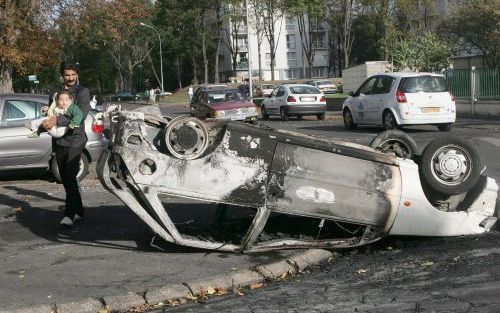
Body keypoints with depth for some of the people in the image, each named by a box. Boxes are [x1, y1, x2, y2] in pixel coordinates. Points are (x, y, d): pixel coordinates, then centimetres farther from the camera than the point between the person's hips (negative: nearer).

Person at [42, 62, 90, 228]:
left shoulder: (83, 92, -3)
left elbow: (81, 115, -16)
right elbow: (50, 113, 17)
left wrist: (57, 120, -24)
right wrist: (45, 123, -7)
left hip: (75, 139, -6)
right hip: (59, 141, 6)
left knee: (70, 177, -15)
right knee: (65, 178, 10)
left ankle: (69, 214, -15)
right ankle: (79, 211, 22)